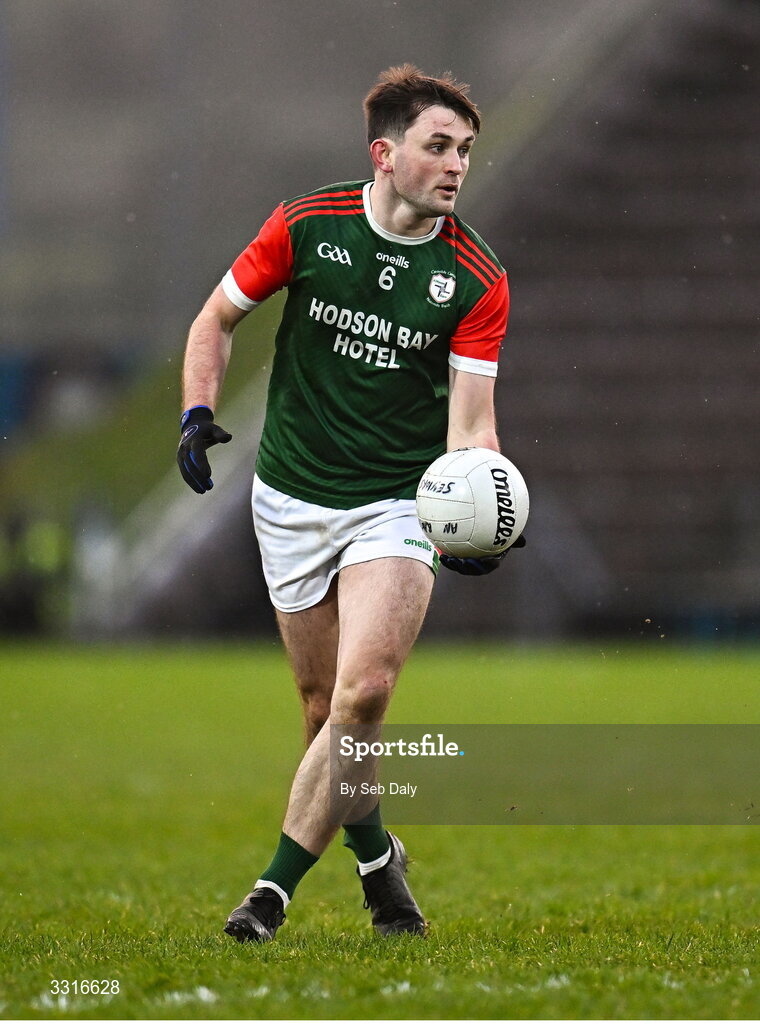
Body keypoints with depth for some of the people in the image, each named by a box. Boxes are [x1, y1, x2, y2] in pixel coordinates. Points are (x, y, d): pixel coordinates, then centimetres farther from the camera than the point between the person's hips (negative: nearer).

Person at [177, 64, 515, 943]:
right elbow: (218, 317, 7)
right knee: (325, 704, 7)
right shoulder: (306, 226, -6)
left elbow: (470, 417, -10)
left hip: (399, 502, -1)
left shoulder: (477, 279, -8)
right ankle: (374, 855, 31)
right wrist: (197, 411, -8)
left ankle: (276, 886, -9)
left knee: (364, 691, -18)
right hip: (292, 497, 1)